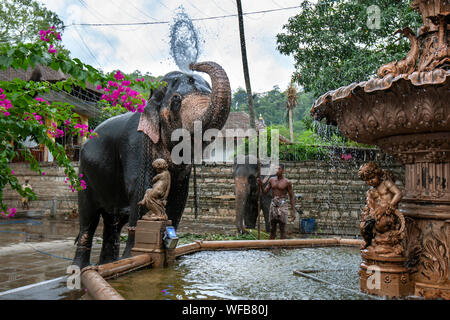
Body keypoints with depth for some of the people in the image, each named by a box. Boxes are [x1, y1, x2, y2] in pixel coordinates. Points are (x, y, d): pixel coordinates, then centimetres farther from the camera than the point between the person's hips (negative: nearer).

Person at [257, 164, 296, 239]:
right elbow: (265, 191, 7)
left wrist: (293, 211, -7)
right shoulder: (271, 180, 7)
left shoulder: (287, 182, -5)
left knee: (282, 229, 0)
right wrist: (261, 185, -13)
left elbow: (292, 197, -2)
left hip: (282, 205, -4)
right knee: (272, 228, 9)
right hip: (273, 205, 4)